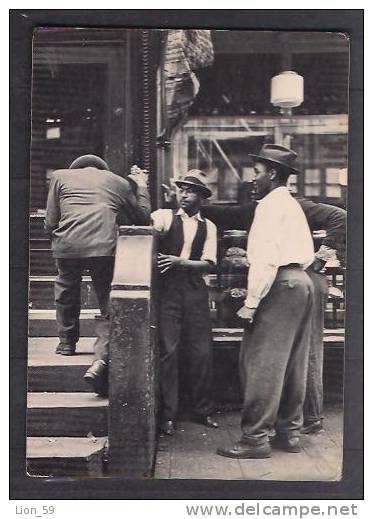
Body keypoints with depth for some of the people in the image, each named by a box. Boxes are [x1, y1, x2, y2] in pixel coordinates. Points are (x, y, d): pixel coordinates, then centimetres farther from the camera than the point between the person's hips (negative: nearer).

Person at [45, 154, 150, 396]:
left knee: (67, 291, 27)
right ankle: (101, 359, -8)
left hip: (68, 245, 1)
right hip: (105, 246, 0)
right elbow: (143, 217, 31)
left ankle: (67, 342, 39)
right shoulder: (119, 182, 23)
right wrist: (142, 187, 43)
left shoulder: (60, 175, 22)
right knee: (108, 305, 7)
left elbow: (50, 223, 16)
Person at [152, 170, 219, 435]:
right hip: (168, 288, -2)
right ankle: (169, 415, 7)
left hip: (195, 290, 2)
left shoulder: (208, 227, 11)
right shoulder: (165, 216, 5)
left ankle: (204, 410, 18)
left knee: (202, 351, 3)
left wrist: (181, 261, -13)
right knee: (169, 351, -3)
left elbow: (208, 264, 0)